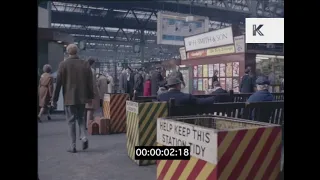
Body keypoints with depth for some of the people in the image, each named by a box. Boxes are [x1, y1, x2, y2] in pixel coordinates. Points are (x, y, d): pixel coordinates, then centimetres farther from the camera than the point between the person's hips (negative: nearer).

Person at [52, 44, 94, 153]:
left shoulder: (63, 64, -6)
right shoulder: (85, 64, 1)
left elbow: (58, 83, -7)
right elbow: (90, 82, 3)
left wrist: (54, 99, 0)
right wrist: (90, 96, 12)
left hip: (69, 98, -3)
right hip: (82, 97, 3)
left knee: (71, 121, 5)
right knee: (80, 118, 20)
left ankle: (73, 146, 7)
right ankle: (84, 137, 1)